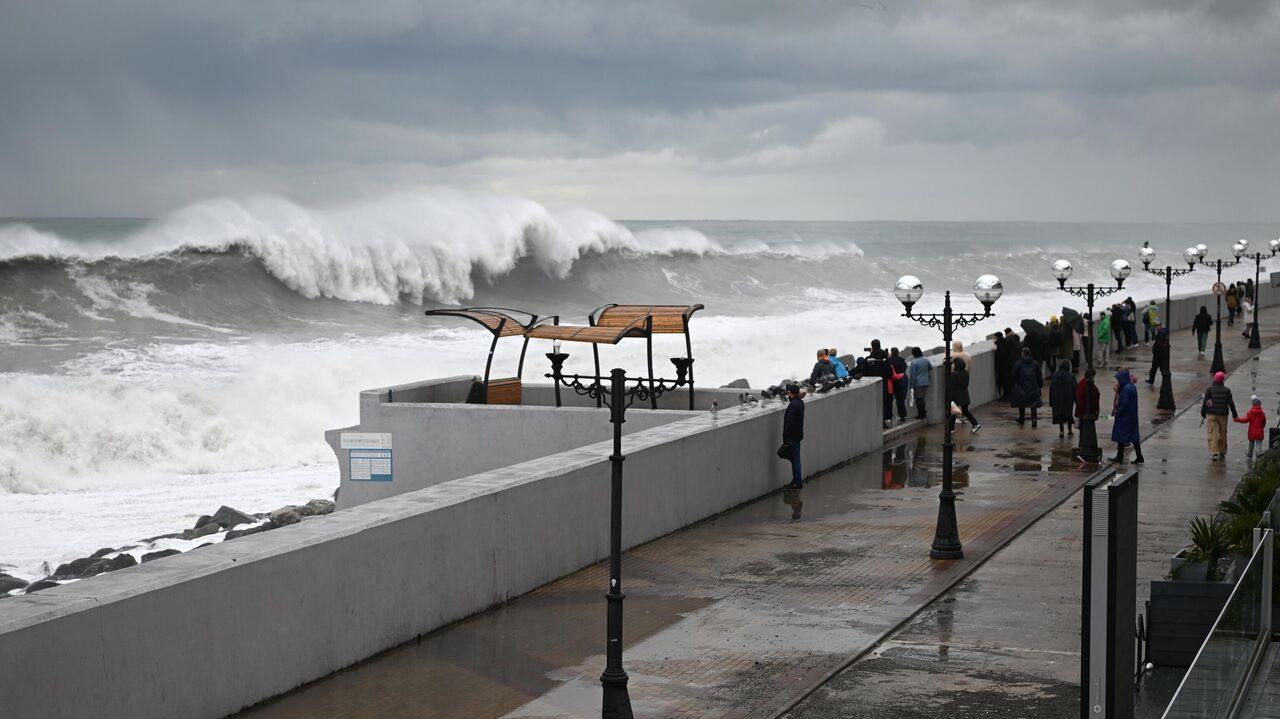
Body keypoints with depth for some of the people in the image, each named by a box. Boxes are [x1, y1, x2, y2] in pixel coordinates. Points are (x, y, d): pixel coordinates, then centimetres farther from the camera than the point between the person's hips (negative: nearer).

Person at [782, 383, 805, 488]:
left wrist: (786, 438, -21)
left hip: (793, 436, -10)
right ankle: (797, 480, 23)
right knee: (795, 458, 16)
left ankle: (797, 482, 0)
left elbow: (790, 423, -23)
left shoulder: (793, 405, -21)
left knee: (795, 458, -4)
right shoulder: (800, 402, 10)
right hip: (798, 435, 10)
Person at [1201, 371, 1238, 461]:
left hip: (1211, 415, -1)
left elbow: (1205, 402, -2)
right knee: (1222, 434, 14)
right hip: (1223, 415, 1)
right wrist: (1235, 415, 9)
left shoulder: (1209, 389, -2)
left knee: (1212, 434, -4)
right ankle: (1222, 453, 21)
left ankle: (1214, 453, -16)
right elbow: (1231, 403, 1)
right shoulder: (1227, 390, 0)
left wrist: (1203, 413, 7)